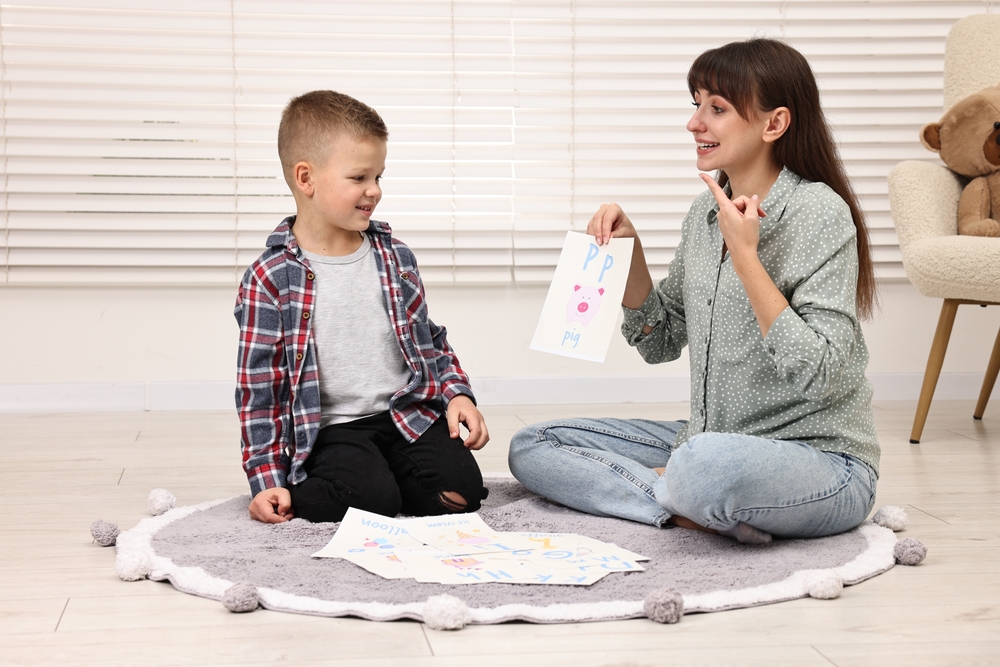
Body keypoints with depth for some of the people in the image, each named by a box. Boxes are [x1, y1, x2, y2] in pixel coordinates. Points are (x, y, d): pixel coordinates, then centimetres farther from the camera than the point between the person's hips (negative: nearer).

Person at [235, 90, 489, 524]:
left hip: (406, 413, 5)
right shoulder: (270, 280, -7)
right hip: (330, 429, -4)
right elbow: (259, 386, -6)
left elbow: (429, 341, 20)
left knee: (461, 490, -18)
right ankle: (302, 492, 0)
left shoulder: (395, 258, 8)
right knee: (372, 500, -29)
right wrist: (268, 479, -10)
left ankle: (382, 470, 7)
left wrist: (456, 393, 2)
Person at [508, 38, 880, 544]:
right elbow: (659, 343, 15)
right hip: (709, 442, 9)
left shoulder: (819, 213, -14)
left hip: (821, 460, -8)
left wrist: (745, 256, -23)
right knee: (531, 447, 1)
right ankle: (705, 510, -11)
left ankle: (662, 489, -9)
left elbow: (817, 375, -23)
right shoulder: (707, 212, 8)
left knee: (708, 464, -42)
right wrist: (628, 250, 1)